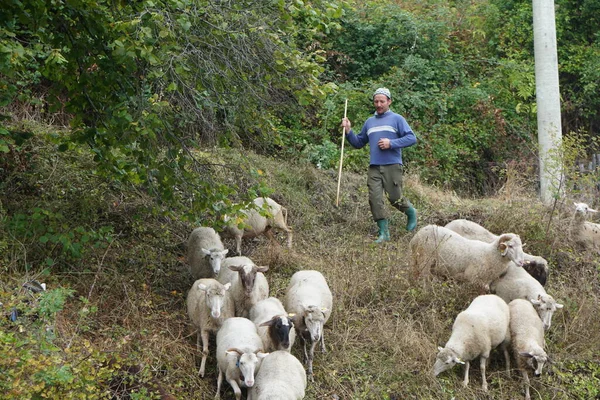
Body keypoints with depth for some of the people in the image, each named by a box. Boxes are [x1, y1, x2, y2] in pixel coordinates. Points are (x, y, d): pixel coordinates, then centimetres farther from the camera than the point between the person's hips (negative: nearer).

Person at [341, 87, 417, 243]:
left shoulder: (397, 119, 4)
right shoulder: (369, 122, 19)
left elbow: (412, 138, -4)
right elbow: (358, 143, 23)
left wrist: (391, 143, -14)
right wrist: (348, 131, 6)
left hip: (392, 166, -4)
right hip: (374, 167, 4)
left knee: (395, 198, -4)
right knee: (375, 199, -5)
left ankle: (411, 213, 28)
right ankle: (383, 232, 2)